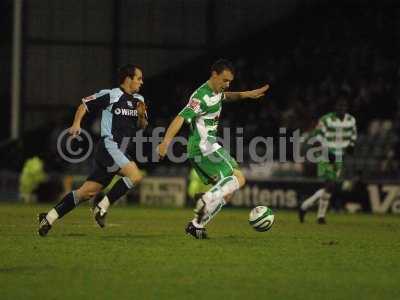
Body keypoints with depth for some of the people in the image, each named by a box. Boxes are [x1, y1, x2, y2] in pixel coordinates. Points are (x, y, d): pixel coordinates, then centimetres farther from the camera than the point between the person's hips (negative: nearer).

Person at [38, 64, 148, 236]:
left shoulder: (138, 100, 15)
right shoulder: (110, 96, -6)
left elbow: (142, 126, 22)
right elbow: (84, 105, 2)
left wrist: (142, 115, 1)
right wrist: (76, 124, -12)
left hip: (119, 151, 8)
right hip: (108, 146, -8)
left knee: (88, 191, 4)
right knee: (135, 176, -24)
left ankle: (49, 218, 9)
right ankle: (102, 207, -13)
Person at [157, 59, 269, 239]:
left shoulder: (216, 91, 13)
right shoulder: (202, 97, -18)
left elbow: (225, 97, 40)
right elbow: (181, 118, -27)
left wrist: (246, 94, 28)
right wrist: (166, 142, -37)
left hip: (208, 147, 10)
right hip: (204, 148, -10)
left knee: (226, 192, 8)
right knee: (238, 178, -15)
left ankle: (197, 225, 4)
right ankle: (206, 200, -27)